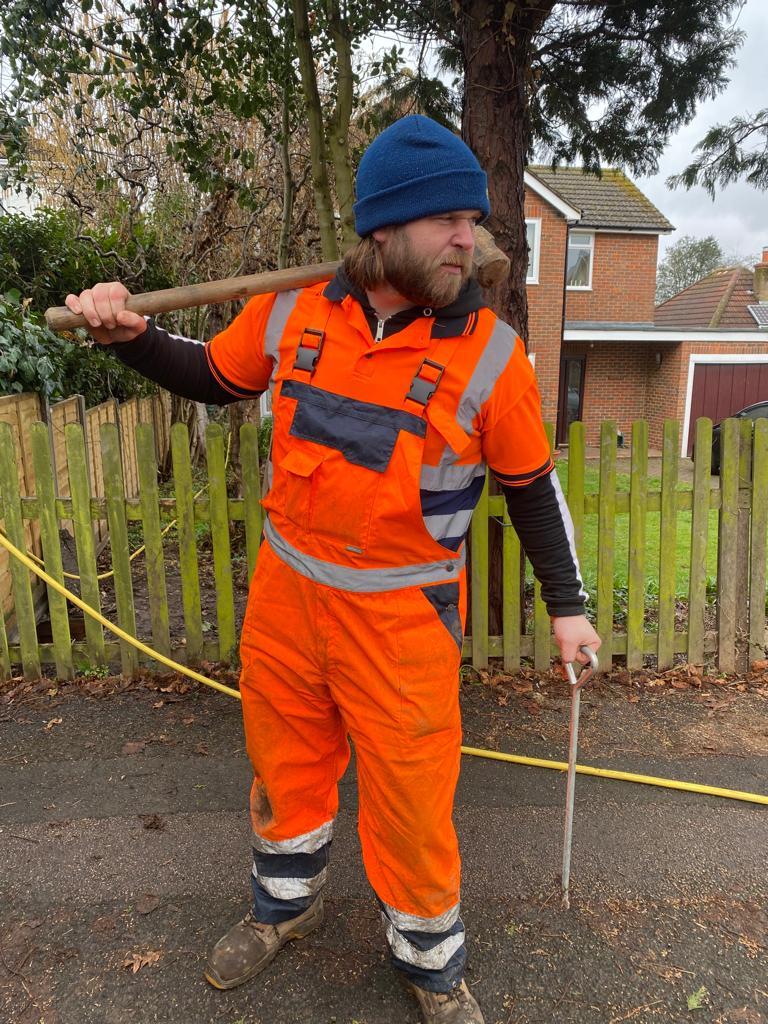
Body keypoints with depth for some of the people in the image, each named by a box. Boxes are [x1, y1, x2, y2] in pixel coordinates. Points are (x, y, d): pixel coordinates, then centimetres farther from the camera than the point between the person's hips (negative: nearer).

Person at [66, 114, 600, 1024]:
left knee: (410, 796, 9)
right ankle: (285, 907, 54)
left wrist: (566, 605, 2)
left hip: (401, 617, -3)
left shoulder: (489, 352, -12)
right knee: (285, 760, 23)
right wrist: (130, 336, -3)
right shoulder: (293, 312, -4)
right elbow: (213, 377, 13)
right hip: (284, 593, 4)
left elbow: (531, 485, -2)